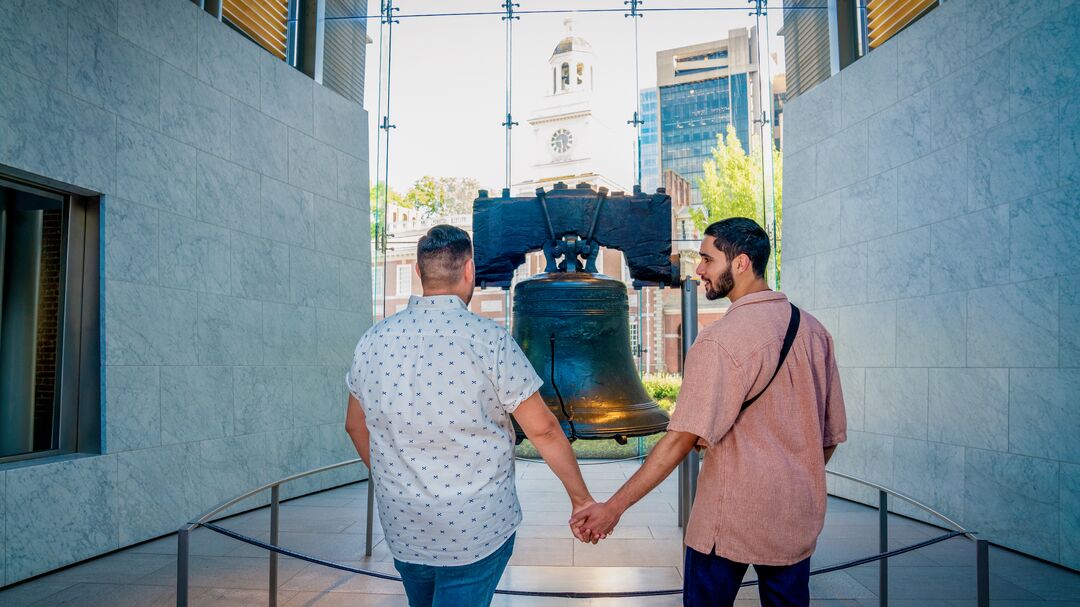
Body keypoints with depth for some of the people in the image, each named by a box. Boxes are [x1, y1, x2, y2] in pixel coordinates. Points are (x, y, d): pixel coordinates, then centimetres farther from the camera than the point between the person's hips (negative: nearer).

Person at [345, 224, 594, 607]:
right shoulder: (489, 340, -17)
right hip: (478, 533, -4)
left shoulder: (372, 341, -3)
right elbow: (542, 429, -13)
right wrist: (581, 498, 0)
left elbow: (356, 426, 10)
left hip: (401, 530, 5)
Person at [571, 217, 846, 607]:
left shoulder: (720, 340, -19)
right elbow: (832, 433, 8)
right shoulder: (814, 330, 2)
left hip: (731, 516, -6)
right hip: (799, 517, 6)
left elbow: (683, 437, -23)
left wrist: (615, 506, -20)